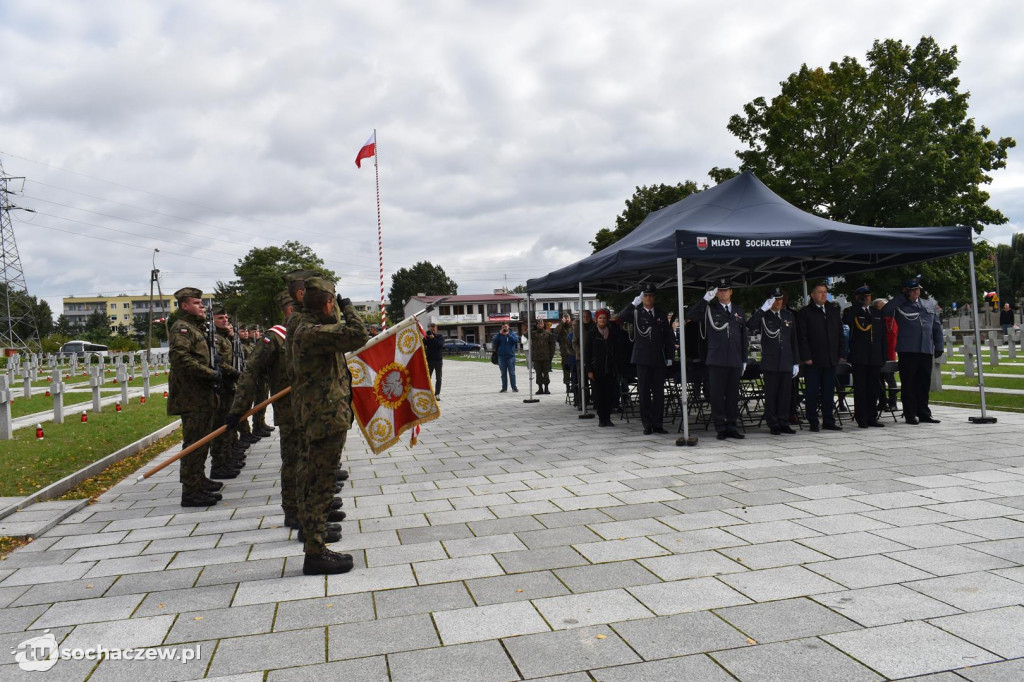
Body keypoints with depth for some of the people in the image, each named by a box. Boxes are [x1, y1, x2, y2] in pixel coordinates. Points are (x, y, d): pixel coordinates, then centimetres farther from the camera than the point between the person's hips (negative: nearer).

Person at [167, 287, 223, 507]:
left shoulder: (195, 328, 21)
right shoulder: (182, 328, -11)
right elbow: (179, 357, -27)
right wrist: (210, 373, -23)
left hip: (201, 396, 11)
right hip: (191, 397, -11)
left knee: (201, 440, 20)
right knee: (194, 443, -9)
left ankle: (200, 481, 33)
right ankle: (190, 492, -5)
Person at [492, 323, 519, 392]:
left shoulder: (512, 333, 5)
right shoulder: (499, 335, 8)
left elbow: (516, 340, -13)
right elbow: (494, 341, -6)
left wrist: (508, 334, -15)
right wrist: (500, 334, -11)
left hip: (511, 356, -2)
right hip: (501, 356, 2)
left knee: (512, 373, -1)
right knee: (503, 373, 8)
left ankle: (514, 387, 4)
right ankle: (504, 387, 14)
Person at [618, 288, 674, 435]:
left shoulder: (661, 314, 14)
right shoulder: (636, 313, 4)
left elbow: (669, 336, 15)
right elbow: (621, 317, -16)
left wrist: (669, 356, 8)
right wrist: (634, 303, -21)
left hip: (659, 358, 3)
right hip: (643, 358, -3)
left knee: (659, 392, 4)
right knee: (644, 392, -1)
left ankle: (657, 424, 11)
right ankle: (647, 424, 5)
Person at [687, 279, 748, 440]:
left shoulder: (739, 311, 14)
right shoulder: (709, 309, 4)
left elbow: (744, 337, 17)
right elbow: (690, 316, -13)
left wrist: (744, 360, 13)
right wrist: (705, 299, -16)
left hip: (735, 361, 3)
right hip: (717, 360, -3)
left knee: (733, 395, 8)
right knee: (717, 395, -1)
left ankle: (732, 427, 17)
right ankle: (721, 428, 7)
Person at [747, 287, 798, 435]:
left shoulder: (789, 315, 14)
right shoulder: (762, 315, 1)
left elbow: (794, 340, 15)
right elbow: (750, 326, -21)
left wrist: (796, 362, 12)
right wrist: (763, 309, -24)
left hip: (786, 362, 4)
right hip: (770, 363, -4)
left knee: (785, 393, 6)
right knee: (771, 394, 0)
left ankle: (783, 423, 15)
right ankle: (773, 424, 7)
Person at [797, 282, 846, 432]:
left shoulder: (833, 310, 13)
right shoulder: (804, 313, -2)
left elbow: (840, 334, 15)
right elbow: (802, 337, -7)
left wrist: (842, 354, 7)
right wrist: (806, 357, -13)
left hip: (830, 360, 5)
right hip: (813, 361, -5)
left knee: (829, 392, 9)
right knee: (812, 393, 1)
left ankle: (829, 421, 17)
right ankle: (813, 422, 8)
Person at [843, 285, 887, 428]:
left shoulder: (877, 312, 16)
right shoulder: (851, 312, 1)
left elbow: (883, 336, 17)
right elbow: (846, 321, -24)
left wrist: (883, 356, 10)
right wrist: (858, 304, -17)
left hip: (875, 357, 5)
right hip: (859, 357, -5)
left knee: (874, 388, 8)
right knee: (860, 388, -2)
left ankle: (872, 417, 17)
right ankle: (861, 419, 2)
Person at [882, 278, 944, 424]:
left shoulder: (928, 305, 18)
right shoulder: (900, 306, 3)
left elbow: (937, 327, 21)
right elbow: (885, 311, -19)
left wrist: (938, 346, 14)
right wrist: (902, 297, -11)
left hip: (926, 351, 5)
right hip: (907, 351, -4)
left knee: (924, 383, 8)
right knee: (908, 384, -1)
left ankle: (924, 413, 17)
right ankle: (910, 415, 4)